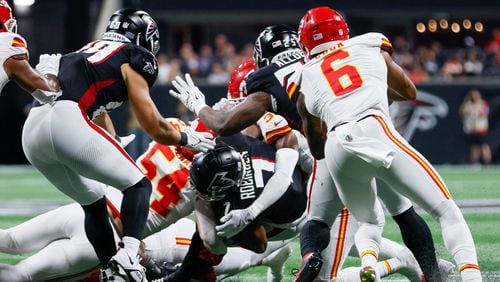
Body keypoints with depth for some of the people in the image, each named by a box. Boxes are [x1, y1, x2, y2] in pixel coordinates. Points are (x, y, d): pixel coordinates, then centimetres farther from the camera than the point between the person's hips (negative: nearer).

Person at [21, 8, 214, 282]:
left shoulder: (90, 51, 31)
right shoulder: (133, 59, 9)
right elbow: (155, 128, 11)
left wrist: (116, 150, 53)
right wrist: (187, 139, 28)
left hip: (32, 131, 8)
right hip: (66, 123, -8)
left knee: (94, 202, 24)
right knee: (138, 185, 5)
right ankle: (127, 254, -17)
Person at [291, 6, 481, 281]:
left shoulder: (303, 80, 25)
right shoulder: (371, 46, 26)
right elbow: (409, 92, 38)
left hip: (337, 147, 2)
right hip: (376, 132, -2)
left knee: (370, 221, 26)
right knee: (446, 212, 2)